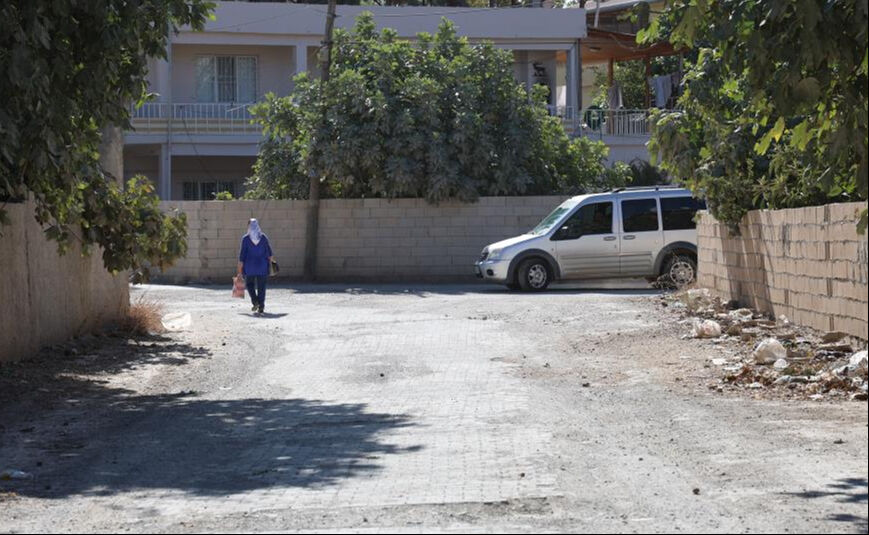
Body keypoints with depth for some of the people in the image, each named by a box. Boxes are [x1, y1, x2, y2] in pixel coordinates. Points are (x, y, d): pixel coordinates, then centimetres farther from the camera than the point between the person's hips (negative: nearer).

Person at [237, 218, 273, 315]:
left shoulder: (245, 238, -8)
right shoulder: (264, 237, -1)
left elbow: (242, 255, -8)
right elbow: (269, 252, 9)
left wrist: (240, 269, -3)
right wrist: (270, 261, 28)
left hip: (249, 266, -2)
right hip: (262, 266, 2)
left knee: (249, 284, 18)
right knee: (261, 286, 7)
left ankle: (255, 301, 0)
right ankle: (261, 307, 4)